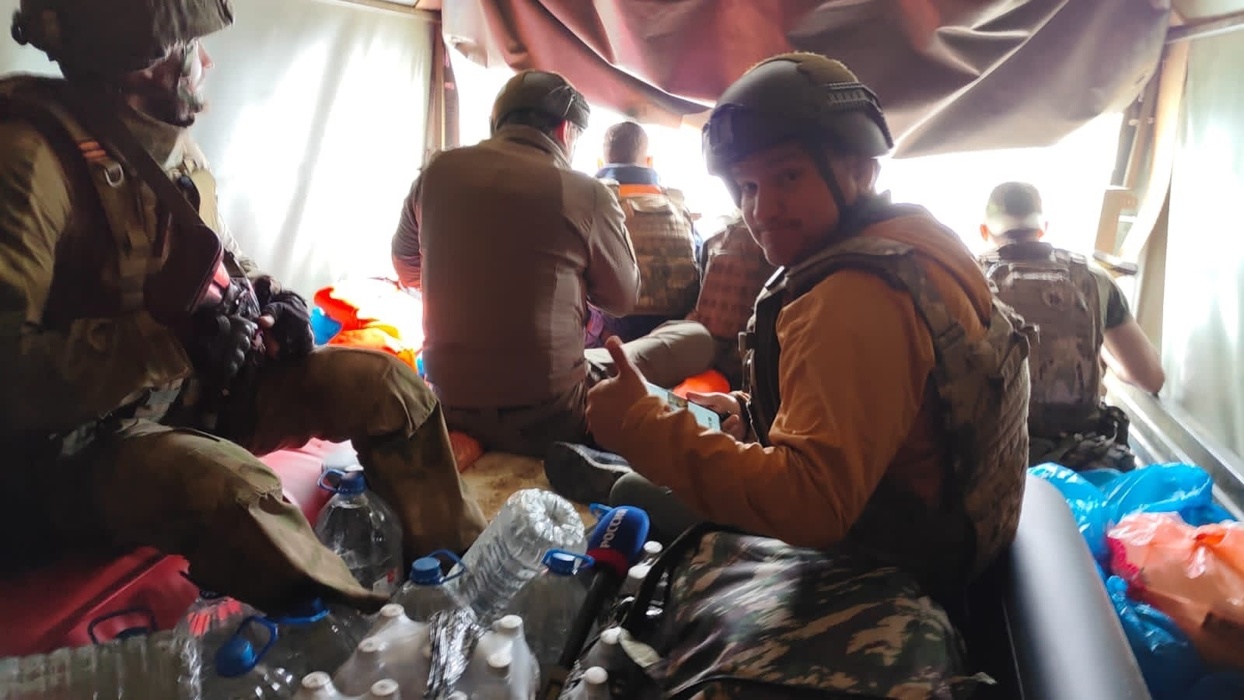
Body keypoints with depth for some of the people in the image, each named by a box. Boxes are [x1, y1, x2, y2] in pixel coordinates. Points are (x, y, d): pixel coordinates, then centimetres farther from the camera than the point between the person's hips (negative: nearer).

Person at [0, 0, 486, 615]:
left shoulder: (174, 144, 4)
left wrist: (265, 297, 1)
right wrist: (170, 339, -34)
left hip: (194, 387, 8)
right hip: (81, 434, -8)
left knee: (384, 382, -3)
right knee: (234, 490, -41)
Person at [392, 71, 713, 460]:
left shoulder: (438, 173, 1)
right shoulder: (586, 193, -10)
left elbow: (406, 272, 18)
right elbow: (622, 300, 5)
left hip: (449, 407, 5)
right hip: (546, 419, -4)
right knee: (695, 338, 12)